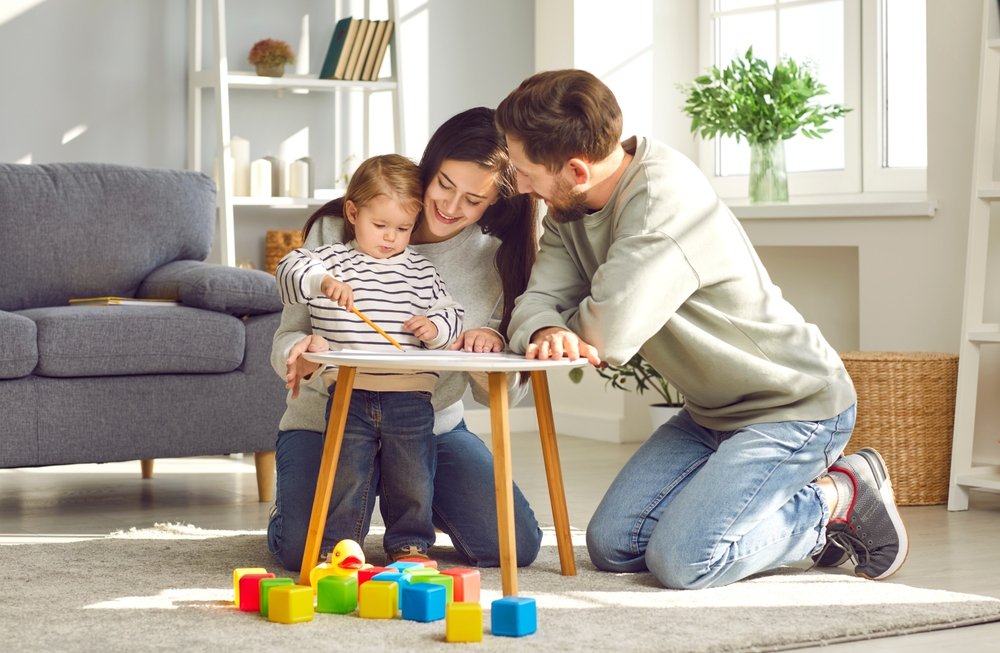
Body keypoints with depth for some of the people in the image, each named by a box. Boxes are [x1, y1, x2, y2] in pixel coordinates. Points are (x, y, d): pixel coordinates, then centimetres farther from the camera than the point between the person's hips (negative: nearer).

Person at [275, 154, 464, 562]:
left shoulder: (421, 271, 11)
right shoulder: (332, 260, 3)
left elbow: (450, 313, 16)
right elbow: (289, 271, -13)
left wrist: (435, 326, -7)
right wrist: (322, 282, -32)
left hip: (411, 397, 2)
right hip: (350, 395, -2)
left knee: (412, 478, 7)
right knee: (346, 474, 4)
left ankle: (409, 545, 20)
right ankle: (340, 545, 15)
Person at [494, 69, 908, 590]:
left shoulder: (666, 197, -29)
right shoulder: (570, 209, -1)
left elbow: (608, 334, -35)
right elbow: (536, 303, -6)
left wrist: (568, 332, -10)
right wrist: (548, 333, -31)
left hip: (796, 408, -9)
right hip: (712, 413, 9)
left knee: (681, 560, -21)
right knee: (611, 546, 4)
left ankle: (840, 497, 3)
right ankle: (796, 499, 17)